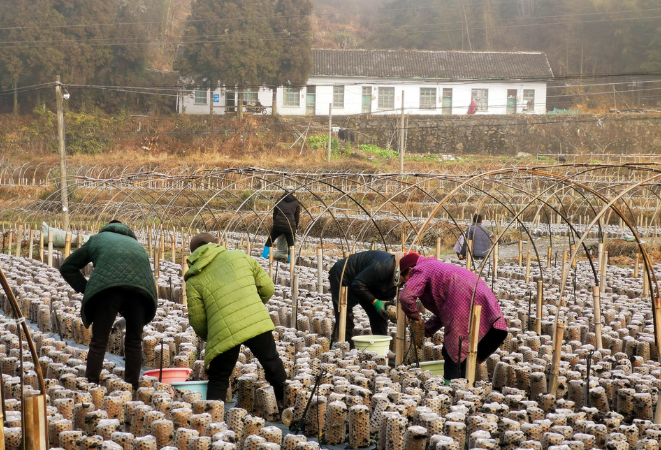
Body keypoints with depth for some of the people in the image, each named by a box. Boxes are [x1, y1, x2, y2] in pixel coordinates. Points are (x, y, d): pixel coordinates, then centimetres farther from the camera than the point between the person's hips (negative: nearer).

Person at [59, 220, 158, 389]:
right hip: (141, 286, 3)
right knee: (134, 341, 13)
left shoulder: (97, 239, 35)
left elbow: (67, 267, 33)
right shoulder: (136, 244, 41)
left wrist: (85, 288, 28)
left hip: (108, 284, -3)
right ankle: (133, 387, 12)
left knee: (99, 341, 2)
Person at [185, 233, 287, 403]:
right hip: (258, 324, 2)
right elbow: (267, 288, 13)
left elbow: (197, 320, 6)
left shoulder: (193, 280, 8)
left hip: (223, 332, -1)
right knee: (272, 364, 20)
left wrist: (209, 337, 26)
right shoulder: (239, 256, 12)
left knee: (218, 380, 13)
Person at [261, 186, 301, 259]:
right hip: (290, 227, -1)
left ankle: (263, 258, 16)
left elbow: (274, 214, 14)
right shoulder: (296, 203, 8)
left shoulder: (279, 200, 12)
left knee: (269, 242, 17)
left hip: (277, 225, 1)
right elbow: (297, 217, 11)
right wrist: (295, 228, 21)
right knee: (291, 245, 6)